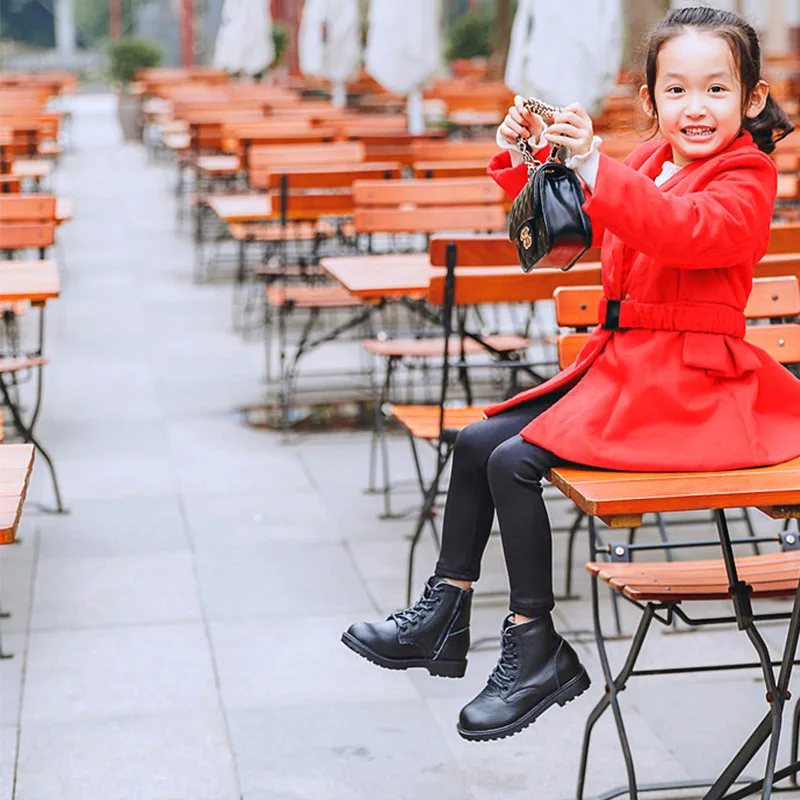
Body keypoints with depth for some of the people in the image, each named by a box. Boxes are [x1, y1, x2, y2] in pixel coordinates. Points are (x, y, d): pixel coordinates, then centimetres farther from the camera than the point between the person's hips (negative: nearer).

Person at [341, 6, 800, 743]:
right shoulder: (649, 163, 13)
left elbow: (686, 229, -33)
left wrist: (594, 167, -43)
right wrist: (522, 162, -3)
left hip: (685, 389, -9)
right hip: (620, 364, 9)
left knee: (514, 463, -19)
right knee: (476, 443, 4)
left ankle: (537, 648, -7)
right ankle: (444, 616, 15)